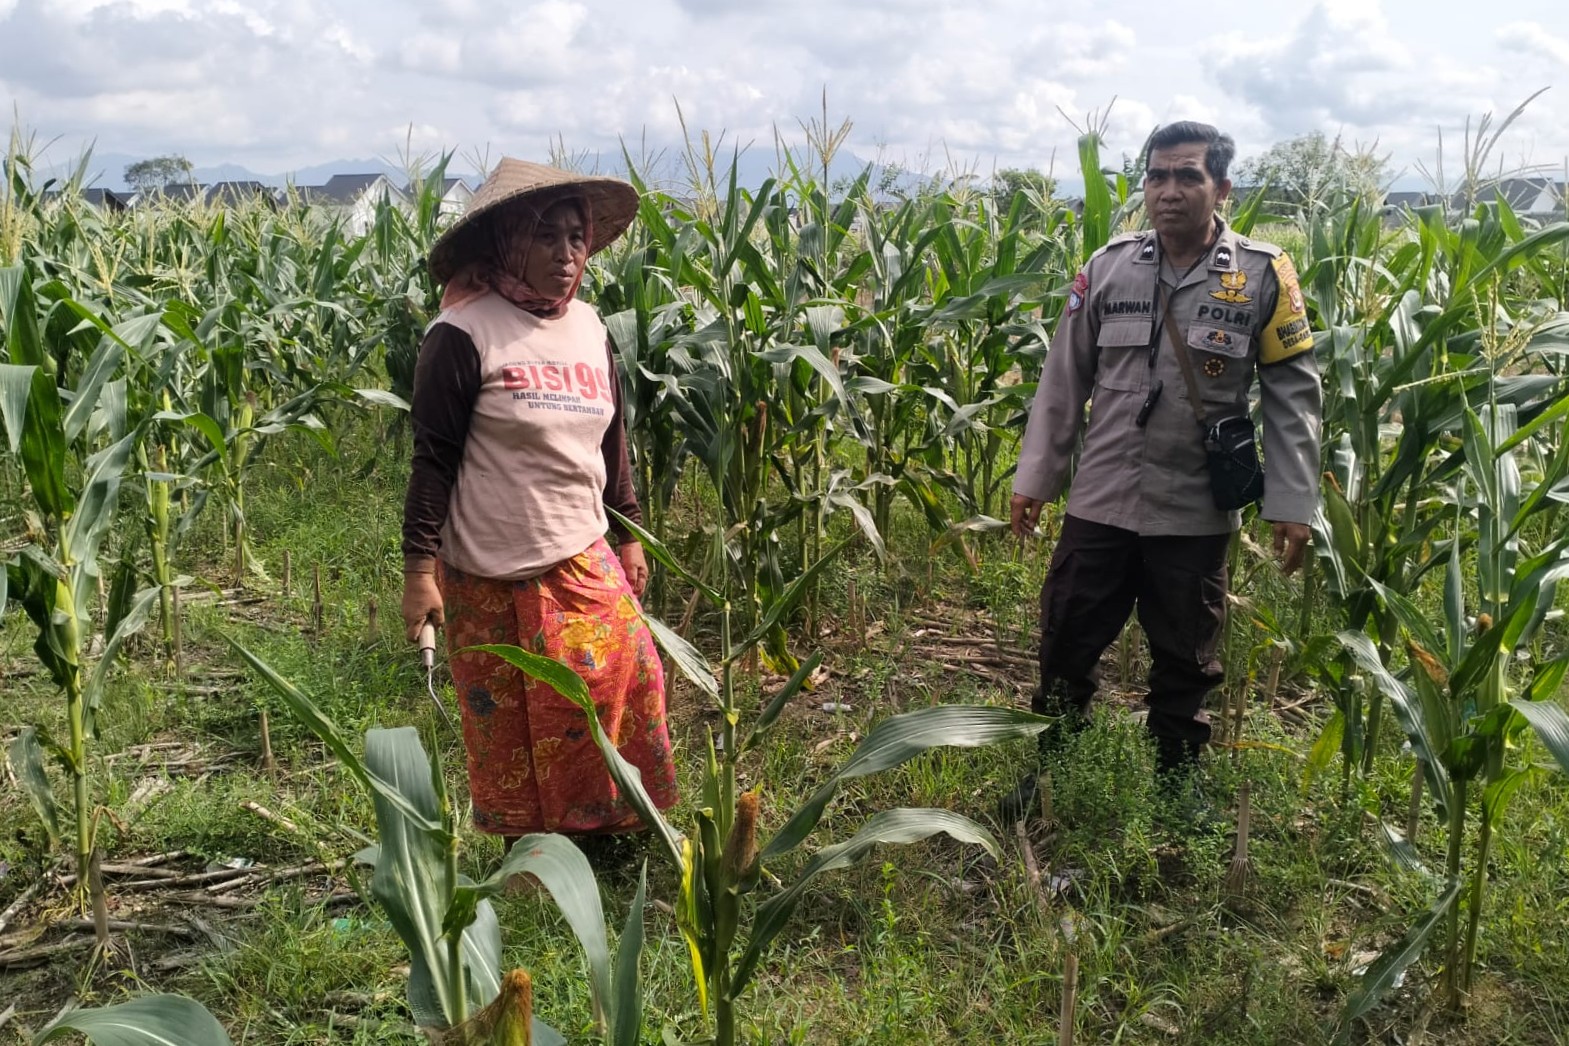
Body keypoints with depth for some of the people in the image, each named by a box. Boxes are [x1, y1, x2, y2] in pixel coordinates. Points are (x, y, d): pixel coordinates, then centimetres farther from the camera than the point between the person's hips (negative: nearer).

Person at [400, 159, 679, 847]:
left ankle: (609, 825, 27)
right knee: (511, 726, 9)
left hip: (585, 561, 5)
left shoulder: (588, 327, 4)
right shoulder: (464, 335, -14)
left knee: (629, 681, 4)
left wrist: (629, 536, 16)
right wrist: (419, 571, -14)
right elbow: (434, 460, -12)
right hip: (494, 577, -5)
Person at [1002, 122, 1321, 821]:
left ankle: (1176, 796, 33)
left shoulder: (1262, 275, -4)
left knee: (1185, 665, 13)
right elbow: (1063, 382, 5)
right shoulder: (1108, 267, 1)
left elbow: (1293, 394, -2)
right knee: (1065, 646, 11)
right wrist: (1034, 477, 5)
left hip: (1196, 516, -1)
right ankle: (1043, 775, 32)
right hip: (1099, 503, 2)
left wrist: (1292, 503, -6)